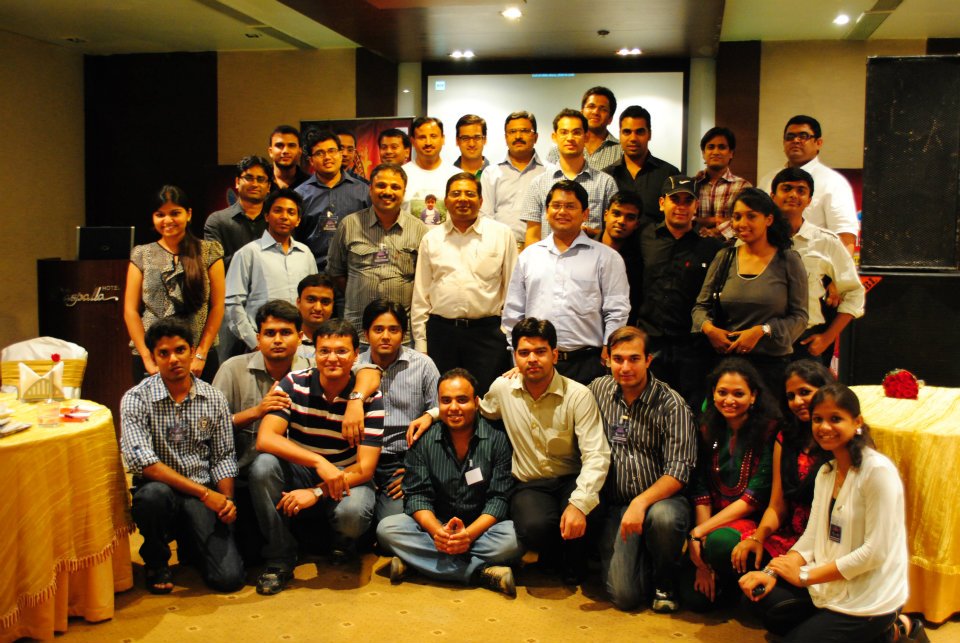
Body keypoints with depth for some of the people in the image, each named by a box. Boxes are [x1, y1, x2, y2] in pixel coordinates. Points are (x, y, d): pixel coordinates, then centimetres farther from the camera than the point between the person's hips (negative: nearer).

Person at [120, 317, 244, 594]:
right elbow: (140, 460, -20)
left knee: (229, 578, -16)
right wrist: (204, 493, -22)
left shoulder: (214, 399, 3)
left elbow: (224, 457, 8)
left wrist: (227, 500, -11)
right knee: (154, 494, -39)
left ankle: (190, 542, 20)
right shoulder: (136, 399, -7)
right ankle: (156, 561, -5)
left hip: (203, 498, 2)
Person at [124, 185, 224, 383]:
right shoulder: (142, 255, 9)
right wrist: (147, 358, -4)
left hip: (198, 359, -1)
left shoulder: (209, 252, 5)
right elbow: (130, 311, 5)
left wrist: (201, 354, -6)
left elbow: (217, 306, 1)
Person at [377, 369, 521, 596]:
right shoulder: (423, 440, 1)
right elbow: (417, 495, -5)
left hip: (480, 528, -2)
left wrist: (469, 534, -27)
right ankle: (482, 573, -29)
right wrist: (436, 530, -25)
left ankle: (418, 560, -26)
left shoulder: (497, 440, -5)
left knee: (514, 538, -33)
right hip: (435, 525, 2)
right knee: (387, 528, -25)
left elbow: (499, 498, -10)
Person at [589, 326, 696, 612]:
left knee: (663, 518, -39)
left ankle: (665, 583, -5)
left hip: (662, 499, -2)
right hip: (616, 506, 2)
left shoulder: (671, 404, -8)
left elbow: (679, 470, -12)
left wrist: (642, 502, -27)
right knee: (624, 595, -15)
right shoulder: (598, 390, 4)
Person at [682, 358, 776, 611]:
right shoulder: (708, 429, 5)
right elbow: (701, 489, -1)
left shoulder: (769, 430, -11)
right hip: (715, 520, 4)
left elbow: (756, 496, -14)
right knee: (695, 598, -15)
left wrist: (700, 532, -16)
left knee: (720, 542, -36)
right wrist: (700, 542, -11)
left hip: (755, 522, -4)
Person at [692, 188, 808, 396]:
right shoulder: (724, 258, 9)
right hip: (725, 360, 2)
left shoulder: (788, 261, 2)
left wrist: (761, 331, -14)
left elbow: (799, 317, -1)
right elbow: (701, 306, 12)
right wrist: (709, 328, -9)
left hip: (773, 363, -2)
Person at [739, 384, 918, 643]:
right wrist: (772, 572, -15)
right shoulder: (826, 472, 8)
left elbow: (876, 552, -21)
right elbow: (811, 538, 3)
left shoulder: (878, 471, -19)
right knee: (758, 594, -3)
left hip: (869, 599, -8)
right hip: (831, 583, 8)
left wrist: (805, 576, -17)